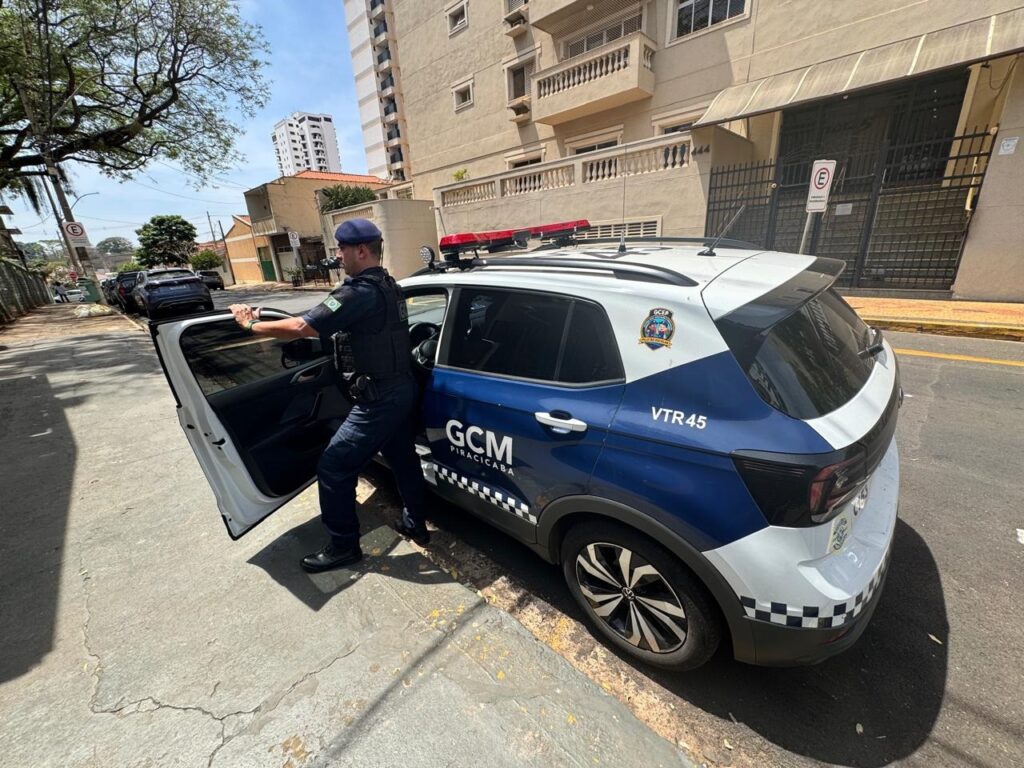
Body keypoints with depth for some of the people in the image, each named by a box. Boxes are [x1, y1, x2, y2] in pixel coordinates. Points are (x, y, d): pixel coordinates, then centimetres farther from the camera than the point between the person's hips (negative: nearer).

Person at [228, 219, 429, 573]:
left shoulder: (361, 292, -21)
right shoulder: (387, 287, 11)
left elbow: (301, 327, -23)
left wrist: (251, 324, -8)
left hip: (378, 401, -10)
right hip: (402, 389, 10)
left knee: (333, 469, 3)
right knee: (403, 459, 21)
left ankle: (343, 546, 19)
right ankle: (415, 524, 38)